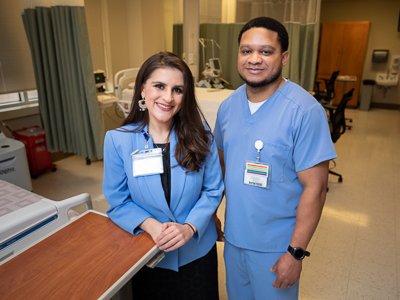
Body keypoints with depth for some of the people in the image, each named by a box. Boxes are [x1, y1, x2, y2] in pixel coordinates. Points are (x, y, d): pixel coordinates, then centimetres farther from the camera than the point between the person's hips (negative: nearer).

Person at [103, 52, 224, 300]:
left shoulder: (200, 135, -13)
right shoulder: (117, 140, -14)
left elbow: (213, 190, -6)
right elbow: (118, 201, -7)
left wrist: (190, 227, -20)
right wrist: (151, 225, -22)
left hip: (197, 250, 1)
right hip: (147, 254, 0)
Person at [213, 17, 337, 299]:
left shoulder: (305, 111, -21)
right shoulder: (228, 106, -2)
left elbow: (315, 188, -19)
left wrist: (295, 253, -17)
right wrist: (211, 212, 10)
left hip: (276, 245, -5)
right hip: (233, 236, 5)